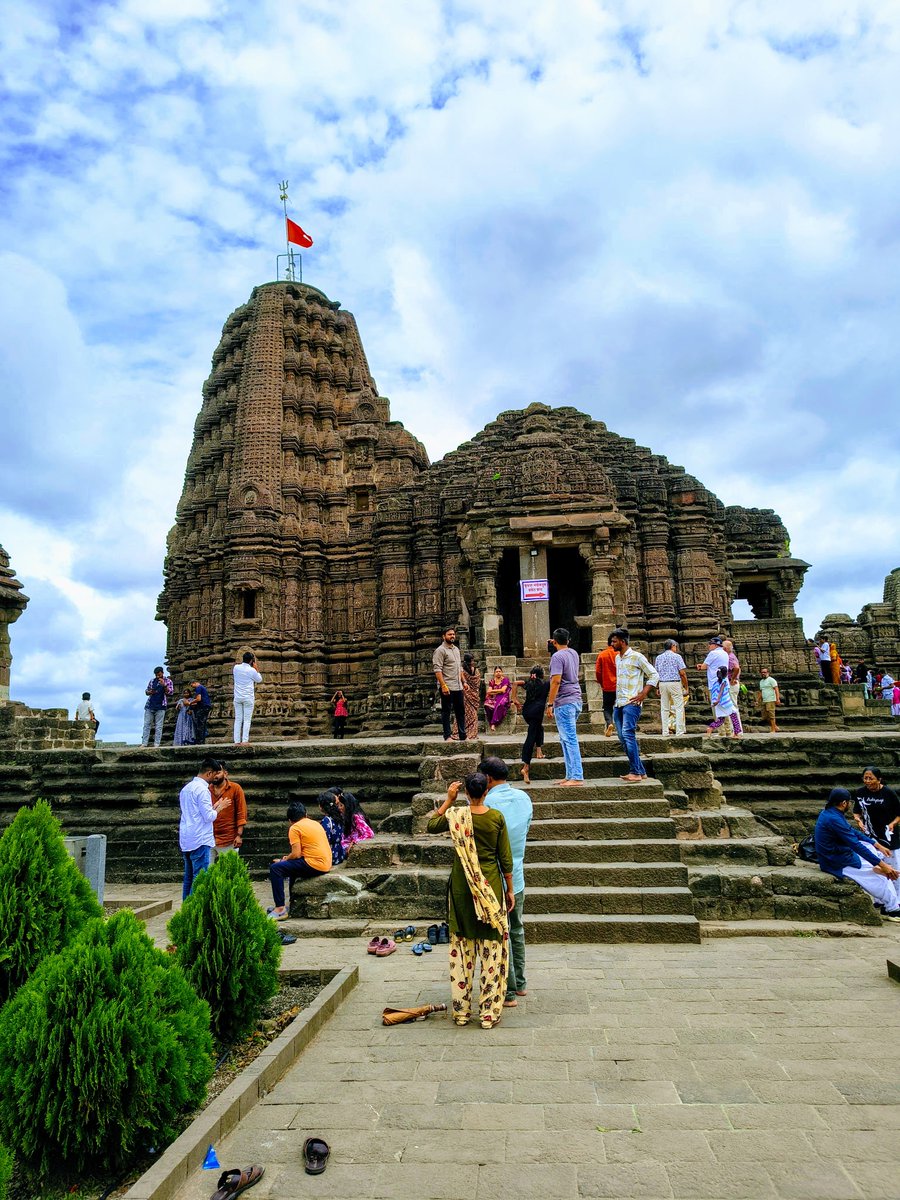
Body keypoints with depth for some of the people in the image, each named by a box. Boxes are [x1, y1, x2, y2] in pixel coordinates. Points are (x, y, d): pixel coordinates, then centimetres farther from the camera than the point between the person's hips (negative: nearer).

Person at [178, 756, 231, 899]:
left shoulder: (186, 788, 15)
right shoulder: (202, 789, -14)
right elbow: (209, 817, -16)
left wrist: (214, 806, 17)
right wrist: (219, 807, 1)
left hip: (185, 840, 9)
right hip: (199, 840, -9)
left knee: (188, 877, 13)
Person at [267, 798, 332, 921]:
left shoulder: (295, 828, -4)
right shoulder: (316, 823, 18)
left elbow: (296, 854, -11)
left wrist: (283, 860, 8)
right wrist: (288, 858, 26)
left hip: (314, 865, -9)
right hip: (326, 864, 9)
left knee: (275, 869, -6)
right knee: (292, 865, 31)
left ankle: (280, 909, -9)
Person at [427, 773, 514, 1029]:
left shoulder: (455, 815, -10)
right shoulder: (496, 817, -9)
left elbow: (431, 826, 12)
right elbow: (505, 858, -3)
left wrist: (448, 799, 9)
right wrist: (509, 889, 8)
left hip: (462, 888, 1)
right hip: (491, 887, -1)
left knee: (462, 947, 13)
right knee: (491, 948, 10)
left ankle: (461, 1010, 22)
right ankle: (489, 1012, 17)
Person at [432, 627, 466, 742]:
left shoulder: (456, 649, 16)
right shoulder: (440, 650, -10)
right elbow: (438, 670, -17)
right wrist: (443, 685, -23)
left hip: (458, 686, 8)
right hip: (447, 687, -8)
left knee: (460, 710, 11)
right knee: (446, 711, 0)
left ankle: (462, 735, 18)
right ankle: (447, 736, 5)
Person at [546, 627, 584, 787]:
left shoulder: (557, 657, -13)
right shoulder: (573, 653, 12)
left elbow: (556, 681, -21)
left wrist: (550, 704, -18)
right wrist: (560, 644, 37)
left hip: (564, 702, -9)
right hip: (576, 700, 9)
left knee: (570, 739, -9)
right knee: (566, 739, 15)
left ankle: (577, 778, -10)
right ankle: (570, 775, 16)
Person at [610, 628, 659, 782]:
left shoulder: (636, 657, -6)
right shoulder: (617, 658, 17)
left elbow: (654, 675, -5)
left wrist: (643, 694, -13)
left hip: (631, 703, -8)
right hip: (618, 704, 8)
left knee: (628, 734, -20)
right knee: (623, 738, 5)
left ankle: (635, 772, -18)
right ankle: (640, 771, 11)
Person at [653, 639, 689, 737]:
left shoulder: (658, 657, 10)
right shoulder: (677, 656, -2)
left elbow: (656, 673, 9)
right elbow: (682, 673, -7)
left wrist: (657, 688, 15)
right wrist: (686, 686, 0)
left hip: (662, 684, 4)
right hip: (675, 683, -4)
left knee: (664, 708, 8)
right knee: (679, 707, 1)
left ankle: (665, 732, 7)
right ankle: (679, 731, -3)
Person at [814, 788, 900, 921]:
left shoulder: (831, 813, 4)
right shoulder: (834, 819, -28)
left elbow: (853, 832, 13)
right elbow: (856, 846, -27)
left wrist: (878, 845, 9)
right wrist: (882, 865, -24)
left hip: (839, 851, 10)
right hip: (838, 863, -10)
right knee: (879, 872, -4)